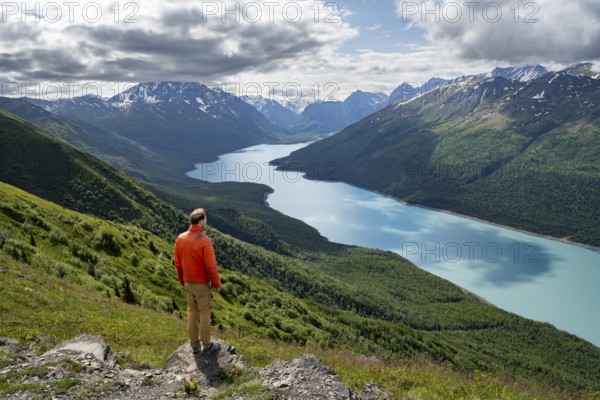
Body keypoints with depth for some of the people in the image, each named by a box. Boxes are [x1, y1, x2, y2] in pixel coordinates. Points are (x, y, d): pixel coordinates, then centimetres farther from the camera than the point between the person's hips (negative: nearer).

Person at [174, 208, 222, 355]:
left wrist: (182, 281, 17)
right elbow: (211, 266, -22)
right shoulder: (205, 241, -26)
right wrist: (217, 284, -7)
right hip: (203, 284, -6)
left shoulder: (180, 238, -5)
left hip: (188, 283, 6)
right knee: (204, 314, 8)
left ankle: (195, 344, 28)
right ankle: (207, 346, 22)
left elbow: (177, 263, 4)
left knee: (192, 313, 17)